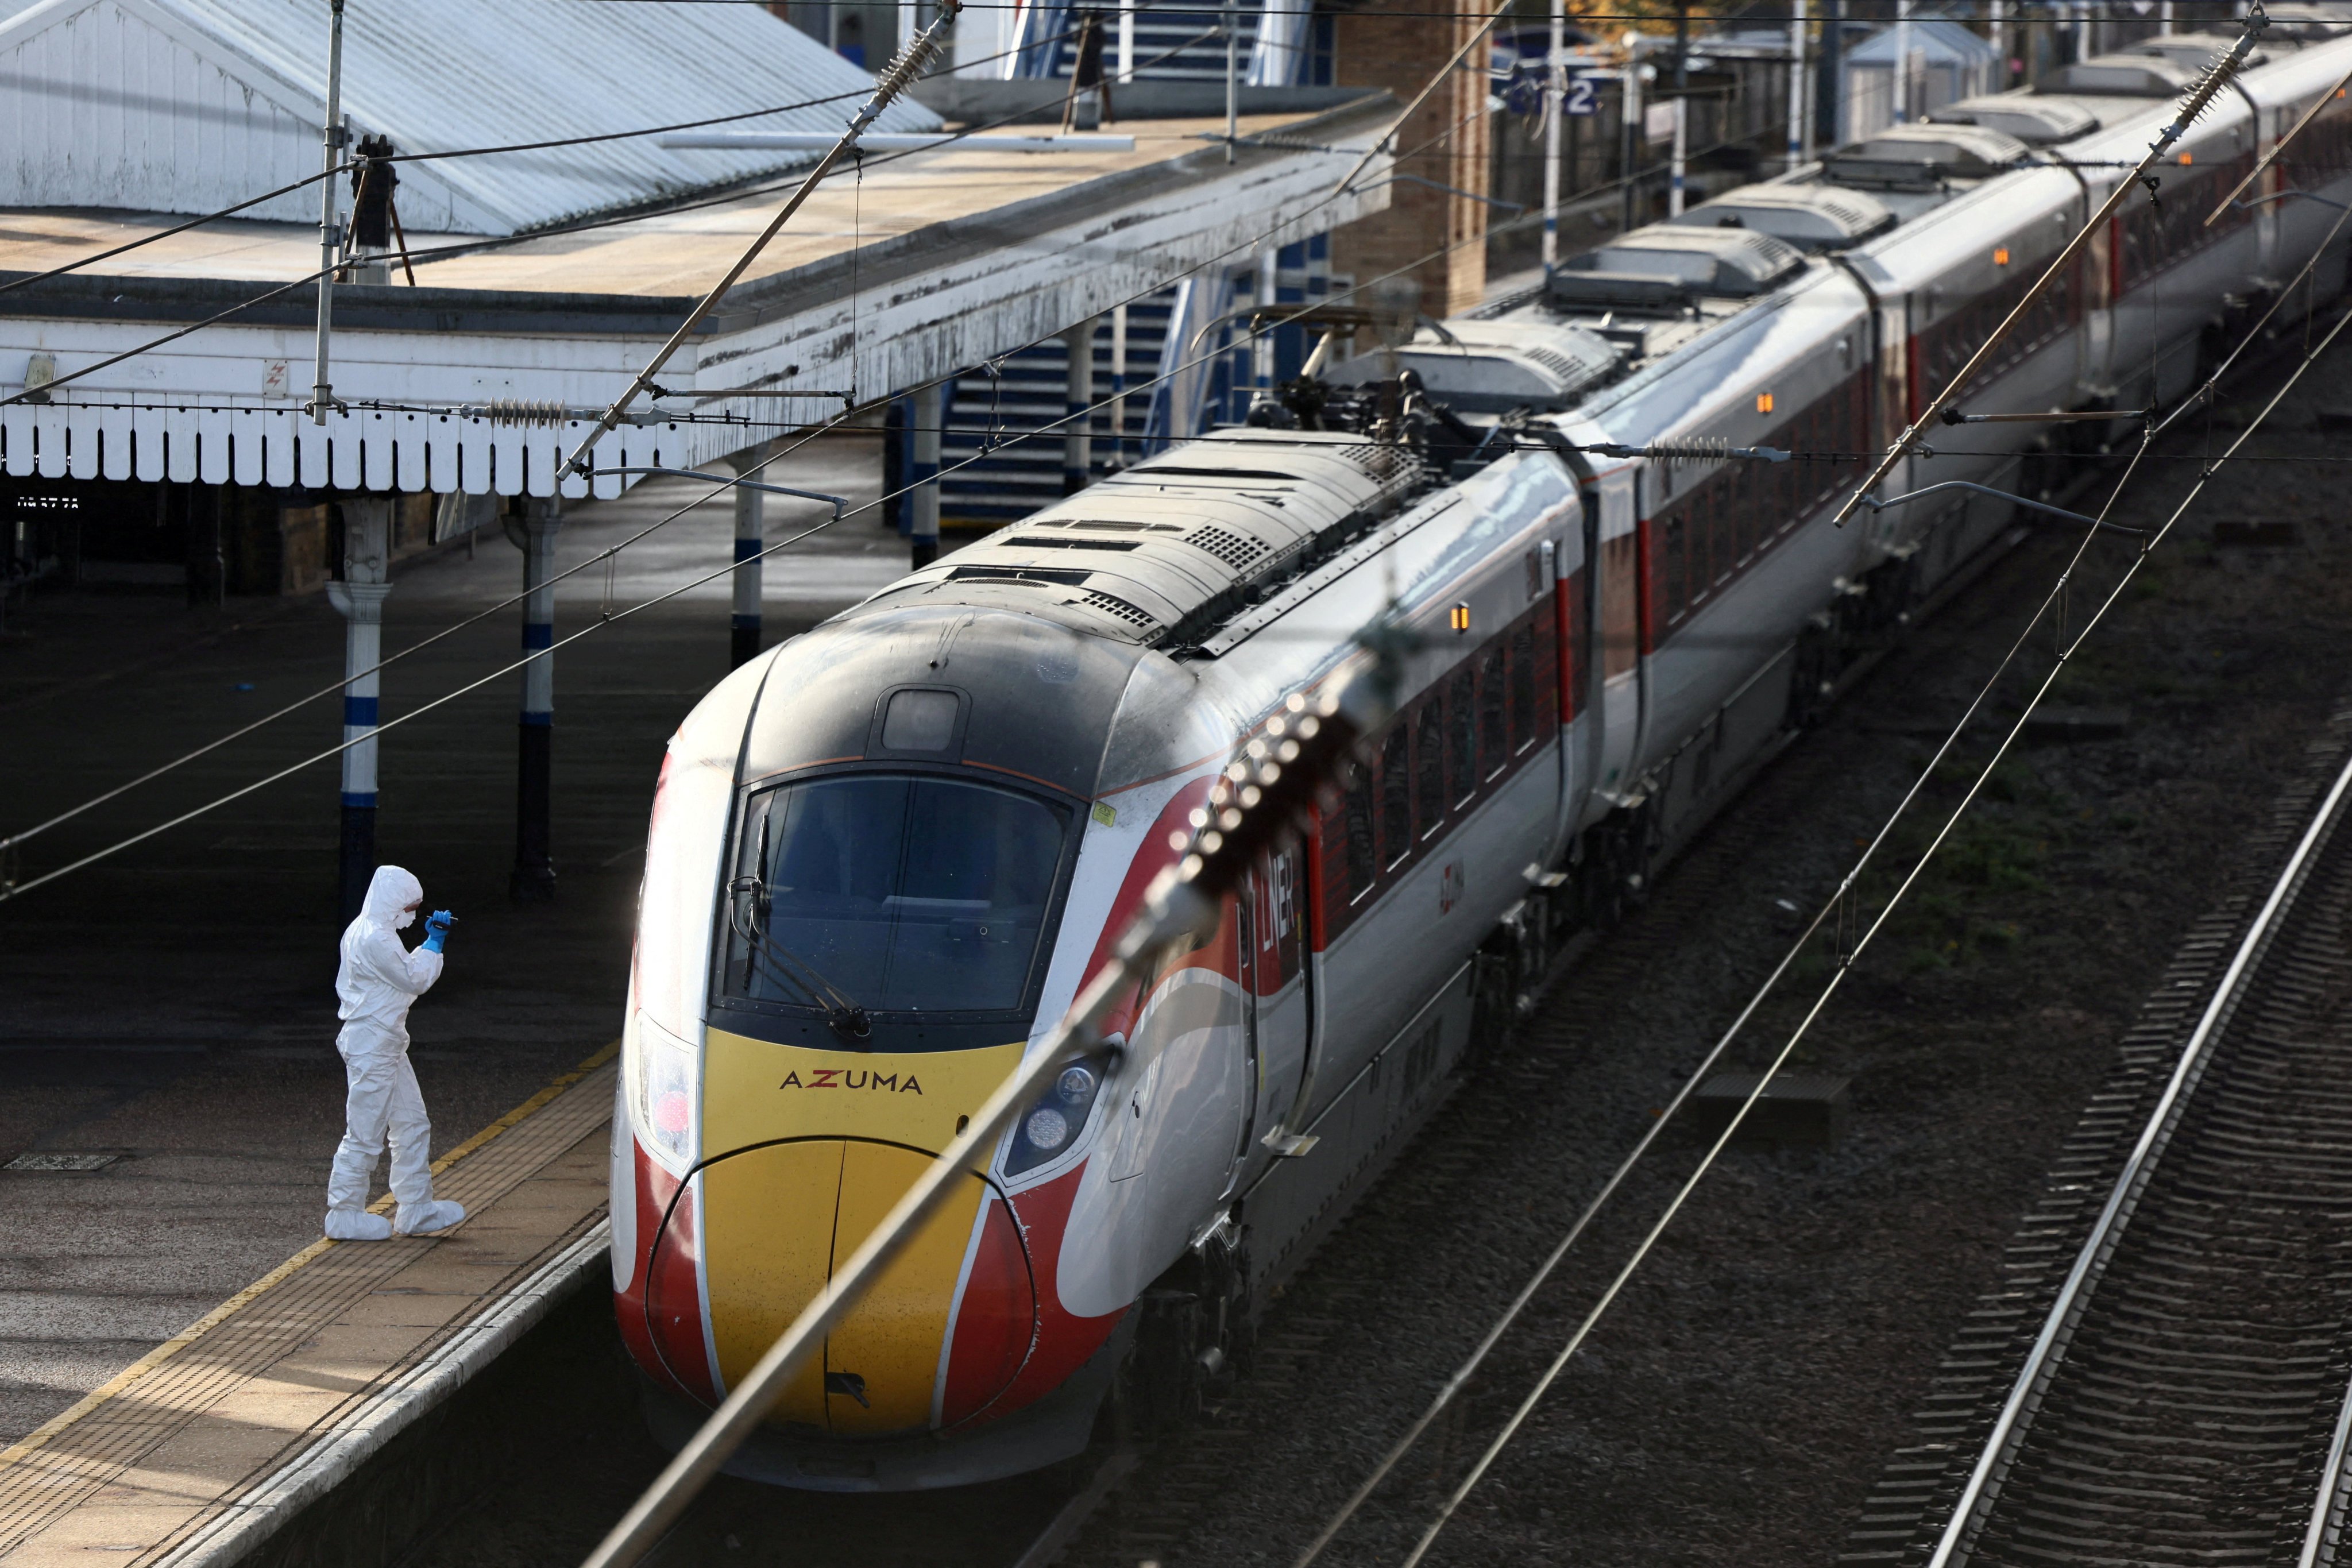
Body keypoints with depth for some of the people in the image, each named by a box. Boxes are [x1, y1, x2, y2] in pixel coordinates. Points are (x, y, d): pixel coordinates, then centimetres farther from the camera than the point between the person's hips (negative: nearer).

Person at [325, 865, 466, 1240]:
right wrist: (435, 942, -4)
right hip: (372, 1044, -11)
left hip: (386, 1044, 11)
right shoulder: (375, 939, -20)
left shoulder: (363, 932, 14)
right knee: (365, 1133, -3)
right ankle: (345, 1214, 5)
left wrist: (431, 942, 16)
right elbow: (415, 980, -13)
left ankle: (416, 1210, 19)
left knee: (412, 1125, 13)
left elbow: (407, 971, 25)